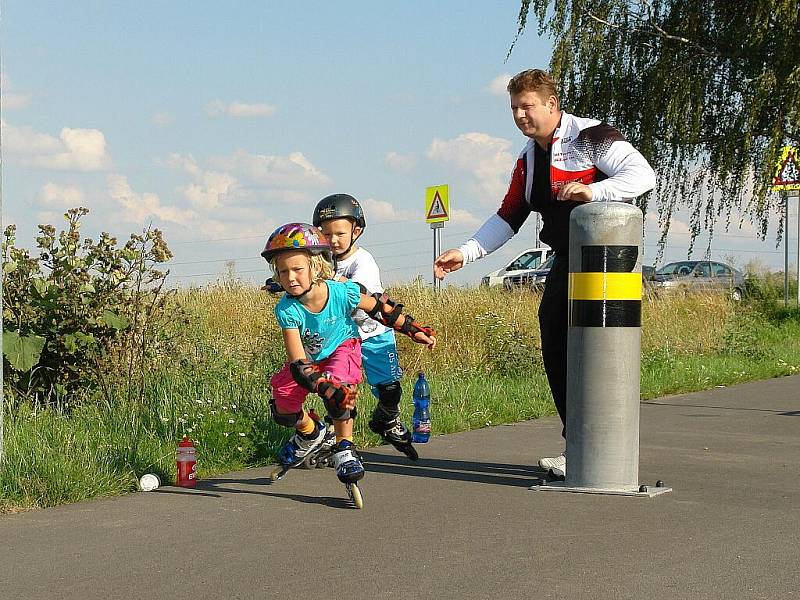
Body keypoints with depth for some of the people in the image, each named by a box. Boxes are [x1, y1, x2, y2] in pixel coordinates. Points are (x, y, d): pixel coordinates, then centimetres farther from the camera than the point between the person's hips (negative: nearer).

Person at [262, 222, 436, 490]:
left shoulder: (342, 293, -29)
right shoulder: (287, 310, -31)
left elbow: (380, 308, -8)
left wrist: (414, 330, 0)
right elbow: (299, 363, -34)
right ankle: (310, 433, 26)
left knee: (338, 387, -32)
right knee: (282, 410, -9)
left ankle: (344, 449, -14)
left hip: (342, 348, -2)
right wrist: (326, 388, -48)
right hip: (308, 358, 2)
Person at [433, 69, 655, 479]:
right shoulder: (528, 160, 16)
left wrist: (593, 190, -32)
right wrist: (465, 253, 10)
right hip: (565, 262, 9)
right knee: (555, 353, 4)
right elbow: (507, 218, 20)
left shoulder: (590, 137, -9)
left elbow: (643, 175, -18)